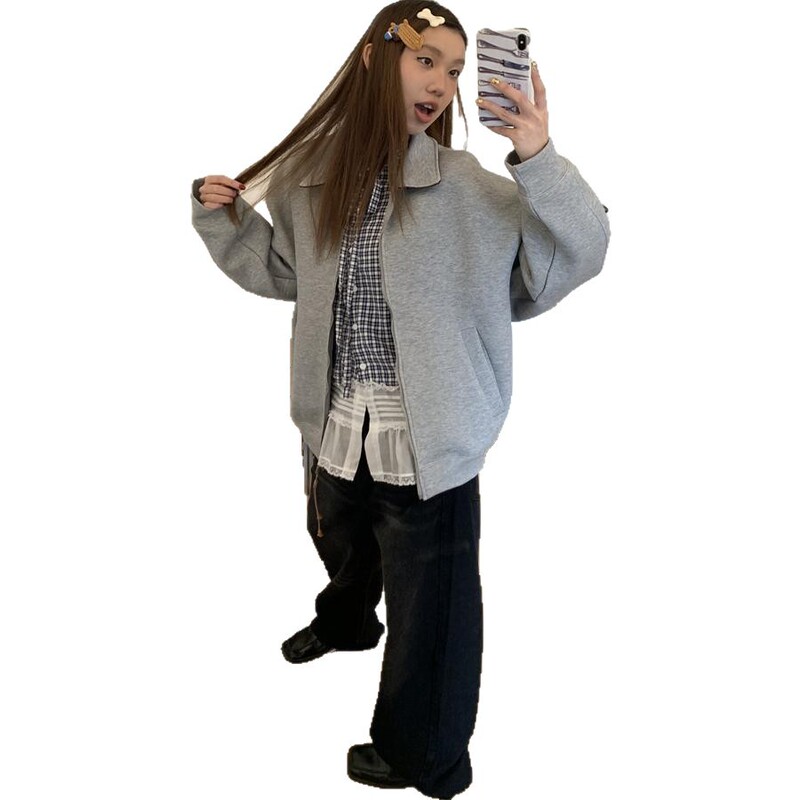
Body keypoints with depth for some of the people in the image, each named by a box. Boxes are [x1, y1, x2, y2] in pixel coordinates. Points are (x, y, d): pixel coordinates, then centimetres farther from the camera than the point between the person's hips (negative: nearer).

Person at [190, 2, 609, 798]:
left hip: (427, 435, -5)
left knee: (428, 601, 9)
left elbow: (583, 250, -18)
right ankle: (346, 621, 67)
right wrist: (222, 218, 3)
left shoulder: (469, 189, -14)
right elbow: (280, 269, 16)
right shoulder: (310, 178, 0)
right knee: (340, 544, 32)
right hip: (337, 424, 5)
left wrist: (540, 161, -33)